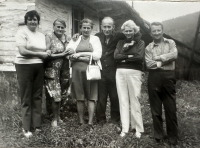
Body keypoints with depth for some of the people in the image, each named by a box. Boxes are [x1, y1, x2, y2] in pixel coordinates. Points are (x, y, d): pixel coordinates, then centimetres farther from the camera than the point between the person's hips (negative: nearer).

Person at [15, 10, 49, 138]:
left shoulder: (42, 35, 14)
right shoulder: (22, 32, -5)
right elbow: (22, 51, -16)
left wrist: (47, 54, -4)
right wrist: (39, 54, -10)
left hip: (39, 67, 5)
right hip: (25, 66, -5)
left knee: (37, 96, 8)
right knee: (26, 98, 2)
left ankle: (37, 125, 19)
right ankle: (26, 128, 11)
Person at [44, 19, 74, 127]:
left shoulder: (67, 38, 10)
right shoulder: (49, 37, -6)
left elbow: (71, 51, 18)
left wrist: (71, 51, -4)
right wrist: (62, 54, -15)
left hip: (63, 70, 5)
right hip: (52, 70, -5)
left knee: (59, 95, 10)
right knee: (55, 96, -4)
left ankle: (58, 116, 27)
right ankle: (55, 119, 14)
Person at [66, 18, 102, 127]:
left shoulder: (95, 39, 10)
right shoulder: (74, 39, 14)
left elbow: (97, 55, -4)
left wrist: (80, 54, -6)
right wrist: (87, 58, -10)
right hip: (77, 70, 2)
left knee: (91, 97, -3)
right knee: (79, 97, 4)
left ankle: (90, 122, 0)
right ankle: (81, 121, 12)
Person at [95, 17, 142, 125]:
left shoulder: (119, 37, 2)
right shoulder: (97, 37, 7)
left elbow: (138, 34, 5)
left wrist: (132, 42, -12)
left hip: (113, 71, -1)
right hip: (100, 71, 1)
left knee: (115, 97, 6)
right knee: (101, 97, 4)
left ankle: (115, 119, 21)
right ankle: (100, 120, 18)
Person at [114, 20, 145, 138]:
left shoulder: (140, 42, 6)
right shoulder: (121, 42, 15)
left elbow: (140, 57, -11)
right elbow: (116, 56, 1)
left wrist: (124, 57, -6)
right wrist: (130, 55, -9)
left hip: (134, 73, -3)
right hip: (120, 73, 3)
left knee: (134, 100, -2)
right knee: (123, 100, 4)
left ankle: (138, 128, 10)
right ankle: (124, 128, 11)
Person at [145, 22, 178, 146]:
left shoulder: (170, 42, 9)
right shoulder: (148, 48, 9)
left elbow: (174, 55, -10)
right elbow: (149, 64, -5)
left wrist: (159, 58, -8)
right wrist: (165, 62, -8)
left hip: (168, 77, -1)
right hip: (154, 78, 1)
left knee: (171, 108, 3)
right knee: (156, 108, 7)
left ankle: (173, 137, 17)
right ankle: (158, 135, 22)